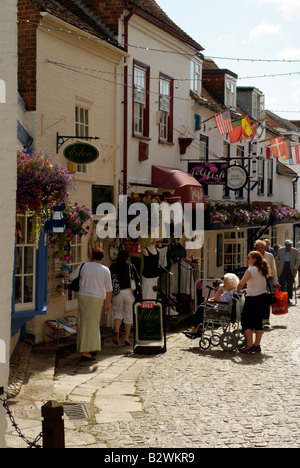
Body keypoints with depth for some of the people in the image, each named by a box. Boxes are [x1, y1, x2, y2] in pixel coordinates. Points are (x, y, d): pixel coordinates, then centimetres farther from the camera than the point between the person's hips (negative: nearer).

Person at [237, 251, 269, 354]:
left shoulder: (251, 270, -14)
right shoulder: (261, 270, 9)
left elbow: (241, 284, -18)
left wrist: (239, 291, 1)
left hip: (252, 299, -7)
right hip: (263, 298, 8)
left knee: (246, 322, 1)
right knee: (258, 322, 12)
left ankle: (249, 346, -4)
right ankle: (257, 345, 14)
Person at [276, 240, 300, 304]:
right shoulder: (281, 250, 5)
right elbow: (277, 259, 12)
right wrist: (275, 268, 9)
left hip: (291, 269, 1)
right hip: (282, 269, 0)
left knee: (290, 285, 6)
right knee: (281, 284, -7)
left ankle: (289, 298, 14)